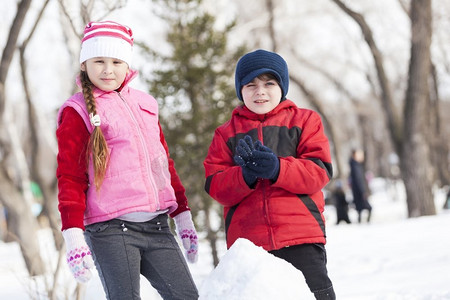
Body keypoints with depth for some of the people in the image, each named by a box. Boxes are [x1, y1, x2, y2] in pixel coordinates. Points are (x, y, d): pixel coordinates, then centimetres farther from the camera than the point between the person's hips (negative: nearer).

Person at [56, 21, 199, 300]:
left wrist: (183, 216, 21)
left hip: (157, 226, 5)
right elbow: (70, 177, -3)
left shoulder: (144, 104, 18)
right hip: (110, 230, -5)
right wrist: (73, 235, -12)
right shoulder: (77, 112, 2)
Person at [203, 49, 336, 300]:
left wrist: (277, 169, -19)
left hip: (301, 237, -1)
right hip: (247, 241, 1)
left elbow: (320, 172, -2)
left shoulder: (304, 120, 12)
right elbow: (214, 185, 4)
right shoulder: (226, 133, 15)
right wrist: (245, 175, -18)